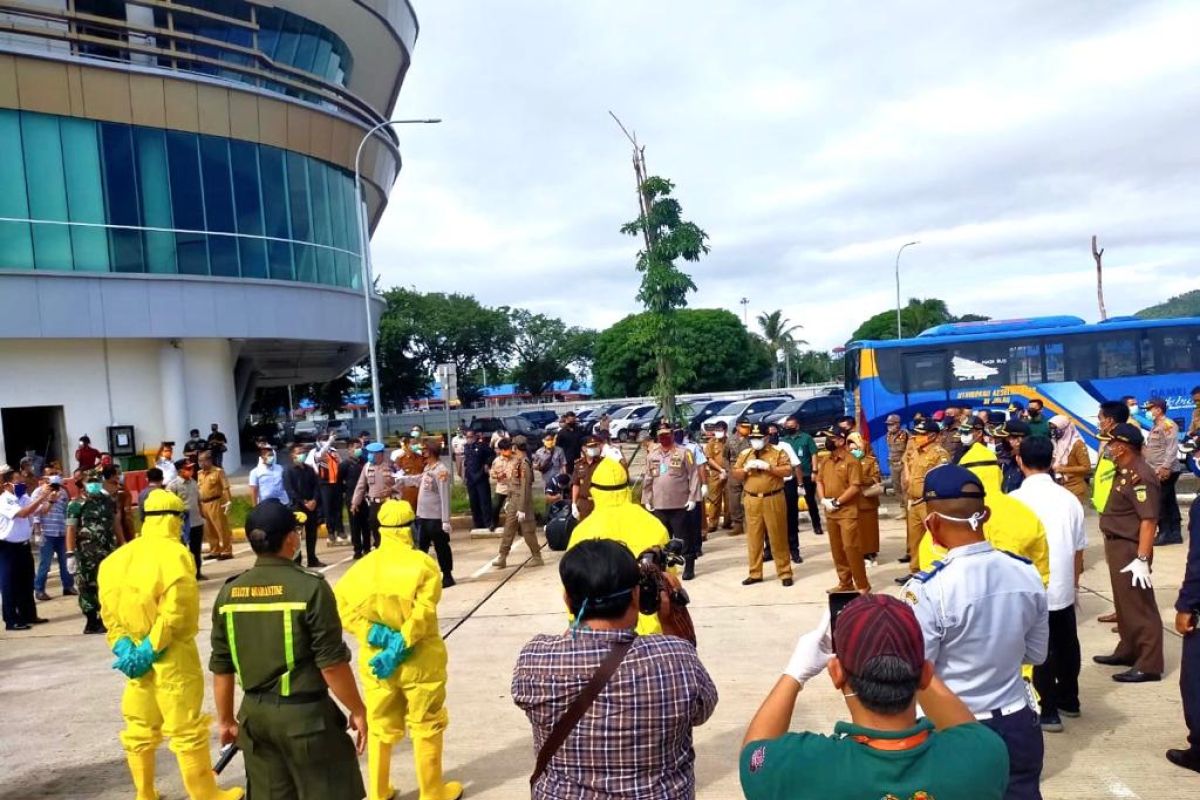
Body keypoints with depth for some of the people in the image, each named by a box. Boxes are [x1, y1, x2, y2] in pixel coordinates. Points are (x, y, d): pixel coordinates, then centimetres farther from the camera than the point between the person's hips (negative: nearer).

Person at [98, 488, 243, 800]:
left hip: (135, 654, 7)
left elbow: (108, 605, 2)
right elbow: (176, 611, -22)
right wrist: (150, 650, -15)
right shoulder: (174, 553, -15)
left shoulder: (121, 555, 5)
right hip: (172, 656, -6)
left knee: (139, 730, 18)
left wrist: (123, 646, -4)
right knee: (186, 732, 3)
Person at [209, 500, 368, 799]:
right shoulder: (310, 587, -17)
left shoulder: (228, 592, -1)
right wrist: (358, 711, -4)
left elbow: (221, 668, 6)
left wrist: (226, 719, 19)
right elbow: (332, 664, -16)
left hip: (255, 713, 6)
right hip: (306, 713, -5)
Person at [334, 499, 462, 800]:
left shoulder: (363, 566, -3)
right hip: (420, 662, -3)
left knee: (379, 729, 20)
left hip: (375, 661, 3)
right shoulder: (424, 564, -14)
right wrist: (398, 649, -19)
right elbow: (422, 615, -24)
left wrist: (376, 635, -15)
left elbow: (338, 603, -11)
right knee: (427, 728, 13)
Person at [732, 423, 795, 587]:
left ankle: (785, 573, 11)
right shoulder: (744, 454, 10)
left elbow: (788, 470, -10)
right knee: (753, 537, 7)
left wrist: (768, 466, -18)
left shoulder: (777, 452, 0)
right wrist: (746, 468, -10)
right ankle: (755, 573, 16)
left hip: (773, 499, -3)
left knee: (778, 537, 2)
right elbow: (735, 475, 9)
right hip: (752, 501, 3)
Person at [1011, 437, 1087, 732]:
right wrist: (1074, 583, 19)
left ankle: (1048, 711, 10)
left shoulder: (1016, 499, -14)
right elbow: (1079, 549, 6)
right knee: (1066, 645, 19)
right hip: (1064, 588, 5)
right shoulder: (1069, 498, 0)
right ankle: (1068, 700, 35)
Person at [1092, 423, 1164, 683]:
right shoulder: (1125, 472, 10)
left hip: (1130, 549, -10)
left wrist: (1142, 559, -28)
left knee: (1139, 607, -2)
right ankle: (1128, 651, 33)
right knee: (1124, 604, 20)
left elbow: (1149, 520, -26)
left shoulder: (1140, 476, -21)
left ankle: (1149, 665, 5)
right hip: (1117, 546, 10)